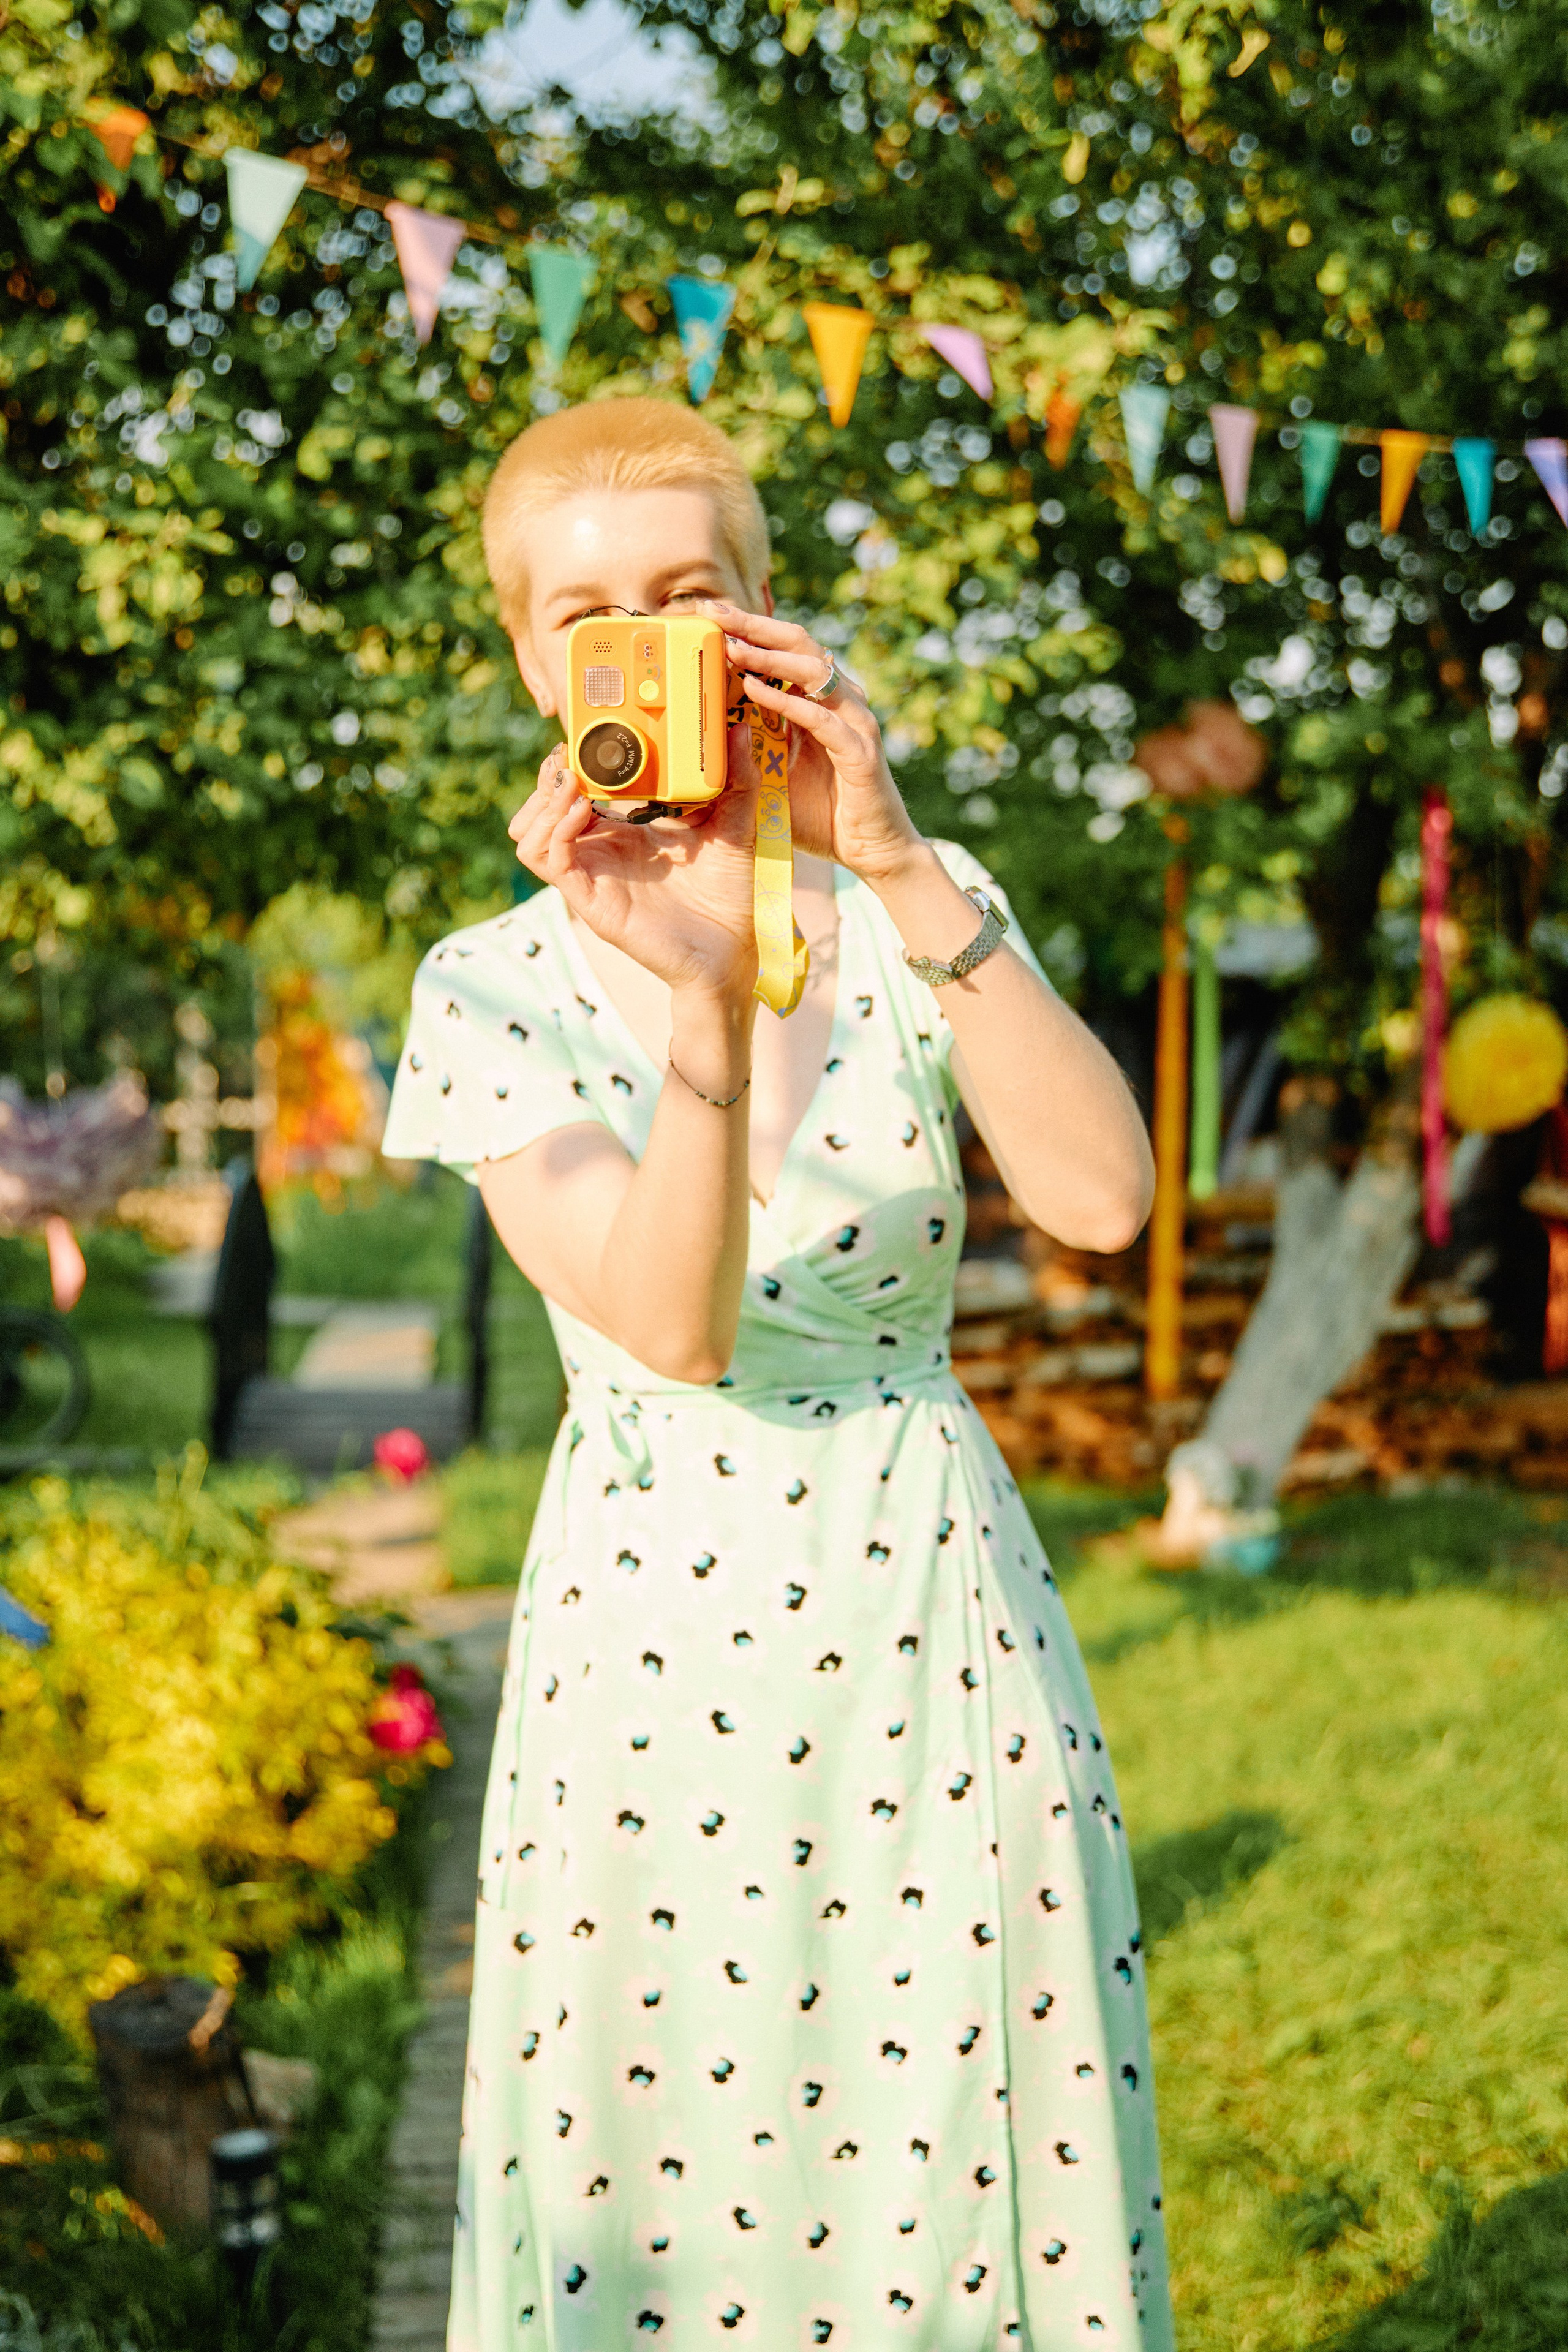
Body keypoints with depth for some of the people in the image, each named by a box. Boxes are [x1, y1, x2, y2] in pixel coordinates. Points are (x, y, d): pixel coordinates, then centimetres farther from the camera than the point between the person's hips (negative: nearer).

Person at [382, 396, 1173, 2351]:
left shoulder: (913, 911, 0)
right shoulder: (494, 989, -3)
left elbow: (1102, 1200, -18)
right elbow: (675, 1324, -17)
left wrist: (896, 867, -25)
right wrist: (702, 996, -32)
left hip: (937, 1605, 1)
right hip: (657, 1622, -1)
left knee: (976, 2158, 7)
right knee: (670, 2181, 7)